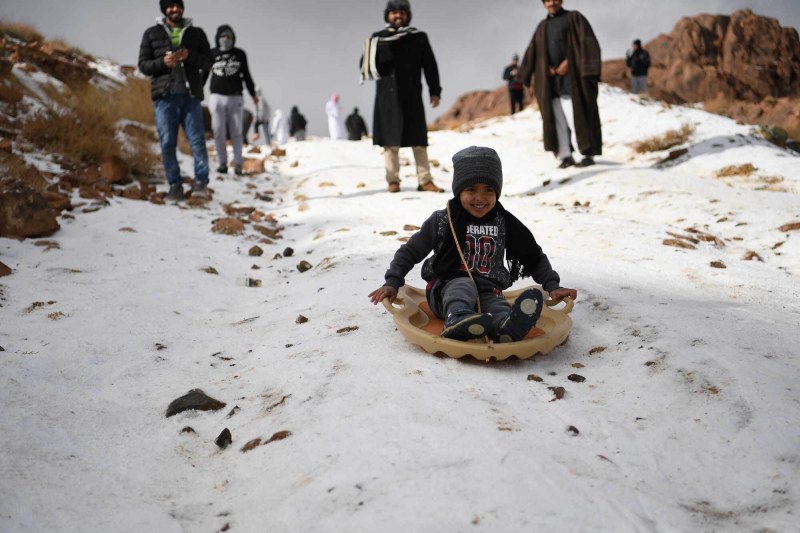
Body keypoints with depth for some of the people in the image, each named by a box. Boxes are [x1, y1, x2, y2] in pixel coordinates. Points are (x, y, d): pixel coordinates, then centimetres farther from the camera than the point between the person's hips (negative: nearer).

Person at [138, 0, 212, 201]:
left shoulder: (196, 33, 12)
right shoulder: (151, 33, 10)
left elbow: (207, 61, 7)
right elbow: (143, 64, 7)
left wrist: (190, 56, -13)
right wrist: (162, 62, -12)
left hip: (190, 95, 0)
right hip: (164, 96, 0)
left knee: (197, 140, -4)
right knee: (167, 143, 0)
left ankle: (201, 182, 4)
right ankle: (175, 185, 7)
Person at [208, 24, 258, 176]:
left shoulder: (240, 54, 8)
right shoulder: (212, 54, 5)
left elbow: (246, 75, 15)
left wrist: (253, 94, 17)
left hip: (235, 98, 0)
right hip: (217, 97, 0)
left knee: (236, 132, -1)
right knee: (218, 132, -1)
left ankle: (238, 163, 3)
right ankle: (222, 162, 6)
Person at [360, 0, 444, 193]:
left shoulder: (418, 38, 8)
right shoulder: (377, 39, 7)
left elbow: (430, 65, 9)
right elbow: (366, 66, 5)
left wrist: (435, 91, 4)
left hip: (411, 95, 0)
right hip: (387, 95, 0)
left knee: (419, 140, 0)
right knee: (391, 140, 0)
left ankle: (425, 180, 3)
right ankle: (393, 180, 5)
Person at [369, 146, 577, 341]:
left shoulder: (505, 223, 8)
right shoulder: (443, 221, 2)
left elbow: (534, 256, 17)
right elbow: (410, 251, 7)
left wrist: (552, 285, 7)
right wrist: (392, 283, -4)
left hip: (487, 291, 1)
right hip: (446, 291, -1)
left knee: (497, 307, -33)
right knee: (465, 284, -35)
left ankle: (508, 327, -68)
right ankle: (458, 319, -66)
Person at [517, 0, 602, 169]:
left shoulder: (574, 18, 5)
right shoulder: (542, 27, 18)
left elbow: (587, 42, -5)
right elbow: (533, 52, 13)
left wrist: (568, 62, -14)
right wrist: (547, 68, -3)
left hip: (571, 75, -5)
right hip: (551, 78, 5)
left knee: (576, 116, -11)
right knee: (557, 119, 0)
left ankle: (589, 154, -7)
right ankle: (566, 156, 2)